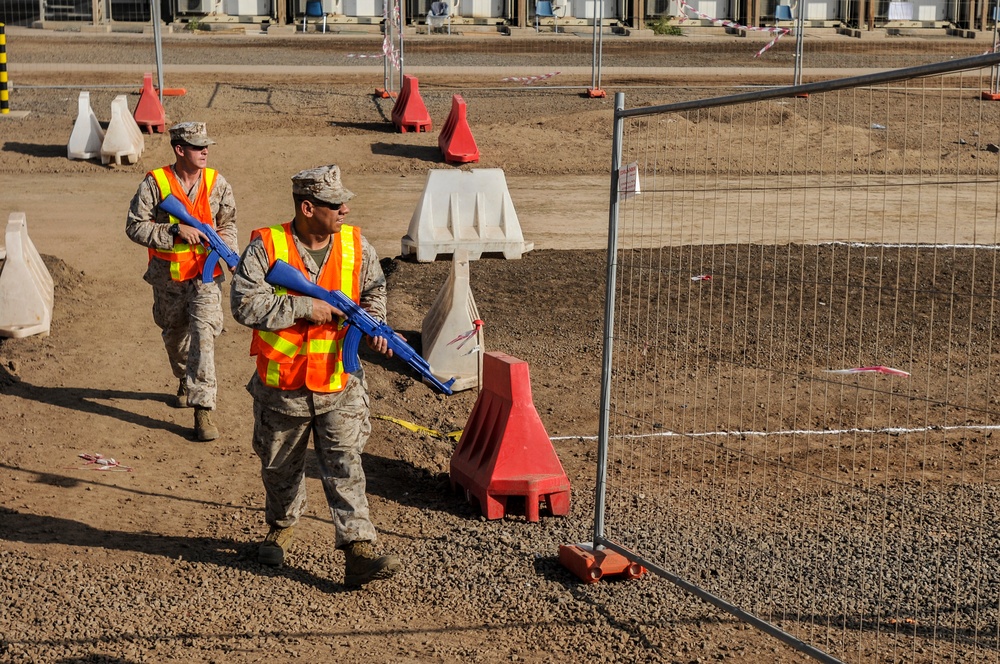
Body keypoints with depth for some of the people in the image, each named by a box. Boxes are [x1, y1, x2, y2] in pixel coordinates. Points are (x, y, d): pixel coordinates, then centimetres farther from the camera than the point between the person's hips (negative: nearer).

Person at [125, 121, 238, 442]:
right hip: (168, 274, 1)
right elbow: (135, 227, -12)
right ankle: (185, 382, 48)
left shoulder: (217, 183, -2)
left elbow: (227, 223, 12)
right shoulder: (154, 184, -10)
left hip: (205, 273, -1)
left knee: (204, 334, -15)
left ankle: (202, 409, -15)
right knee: (174, 334, 19)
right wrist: (176, 231, -21)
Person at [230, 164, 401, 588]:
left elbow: (374, 288, 17)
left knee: (345, 468, -6)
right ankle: (281, 528, 42)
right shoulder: (266, 246, -13)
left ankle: (359, 553, -8)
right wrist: (306, 309, -22)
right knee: (280, 467, 17)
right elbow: (245, 304, -22)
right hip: (282, 387, -1)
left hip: (339, 384, 1)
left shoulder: (355, 245, -1)